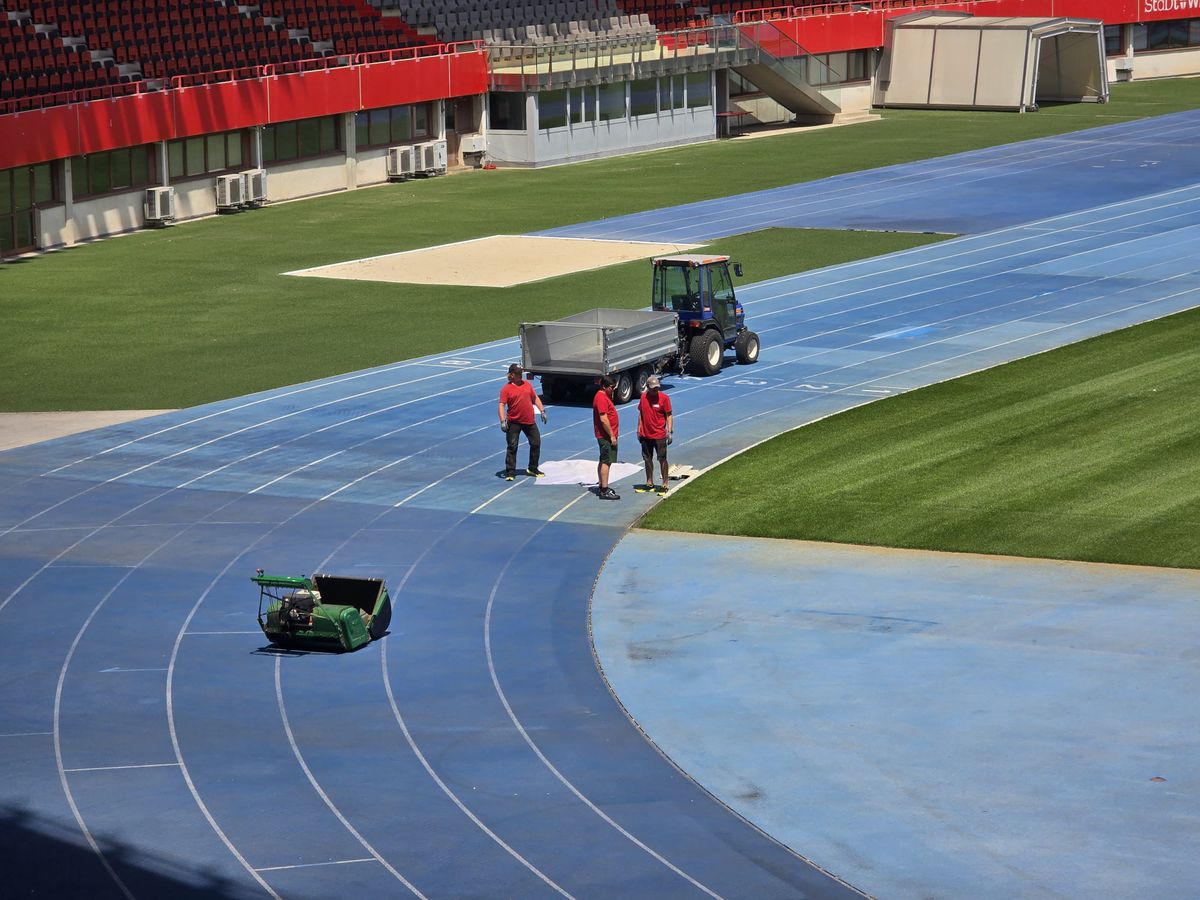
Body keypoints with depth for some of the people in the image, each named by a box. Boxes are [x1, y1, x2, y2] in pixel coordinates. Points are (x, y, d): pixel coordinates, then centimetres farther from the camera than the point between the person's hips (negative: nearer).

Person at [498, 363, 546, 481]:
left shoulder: (527, 385, 9)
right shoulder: (506, 389, -9)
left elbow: (535, 398, 20)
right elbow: (501, 405, -14)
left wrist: (542, 411, 13)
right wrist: (503, 421, -24)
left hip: (529, 421, 5)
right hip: (514, 422, -5)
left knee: (536, 443, 11)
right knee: (512, 447, -5)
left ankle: (533, 469, 28)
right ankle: (510, 472, 0)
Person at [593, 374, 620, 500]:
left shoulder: (605, 396, 15)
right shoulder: (601, 398, -18)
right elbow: (603, 419, -23)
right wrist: (612, 436, -20)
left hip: (605, 436, 11)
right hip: (606, 436, -11)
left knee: (603, 462, 16)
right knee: (606, 462, -10)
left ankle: (602, 487, 23)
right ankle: (604, 491, -11)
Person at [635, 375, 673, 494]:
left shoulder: (664, 398, -9)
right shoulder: (643, 397, 3)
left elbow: (669, 416, -7)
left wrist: (670, 431, -14)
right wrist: (639, 430, 13)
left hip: (659, 435, -5)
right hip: (645, 434, 5)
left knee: (662, 459, 1)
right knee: (647, 459, 13)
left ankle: (664, 484, 8)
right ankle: (649, 483, 25)